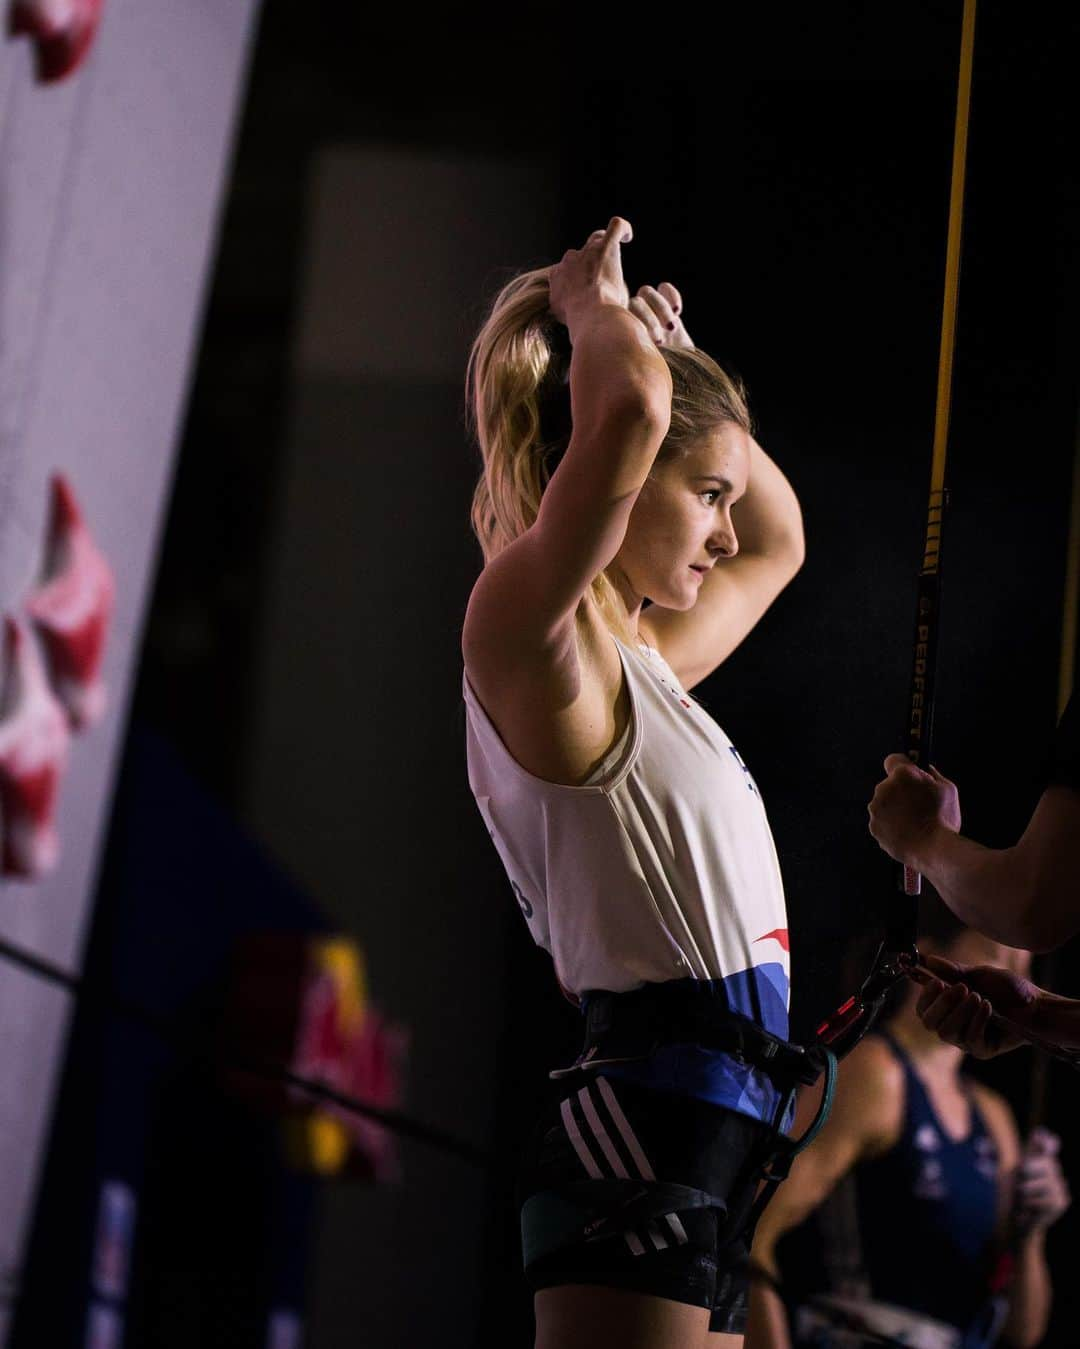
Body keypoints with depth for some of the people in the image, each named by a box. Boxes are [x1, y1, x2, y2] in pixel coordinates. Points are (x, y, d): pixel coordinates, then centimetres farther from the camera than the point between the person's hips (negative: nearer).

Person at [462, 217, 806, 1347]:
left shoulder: (639, 667, 21)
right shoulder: (524, 632, -8)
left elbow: (777, 541, 39)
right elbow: (629, 414, -24)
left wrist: (668, 356, 28)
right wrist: (590, 303, -3)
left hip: (694, 1138, 10)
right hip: (643, 1128, -10)